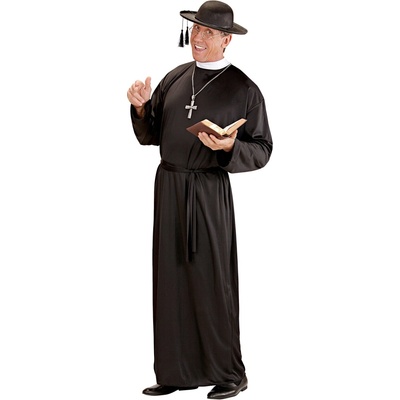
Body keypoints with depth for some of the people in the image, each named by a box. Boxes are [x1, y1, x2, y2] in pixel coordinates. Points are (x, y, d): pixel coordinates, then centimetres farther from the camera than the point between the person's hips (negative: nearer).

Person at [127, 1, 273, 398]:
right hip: (168, 187, 5)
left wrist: (229, 147, -21)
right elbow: (150, 136, 13)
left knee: (211, 282, -1)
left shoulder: (243, 89, -3)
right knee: (171, 279, 7)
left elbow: (262, 150, -3)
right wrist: (141, 108, -5)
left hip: (209, 194, -5)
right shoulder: (174, 78, 10)